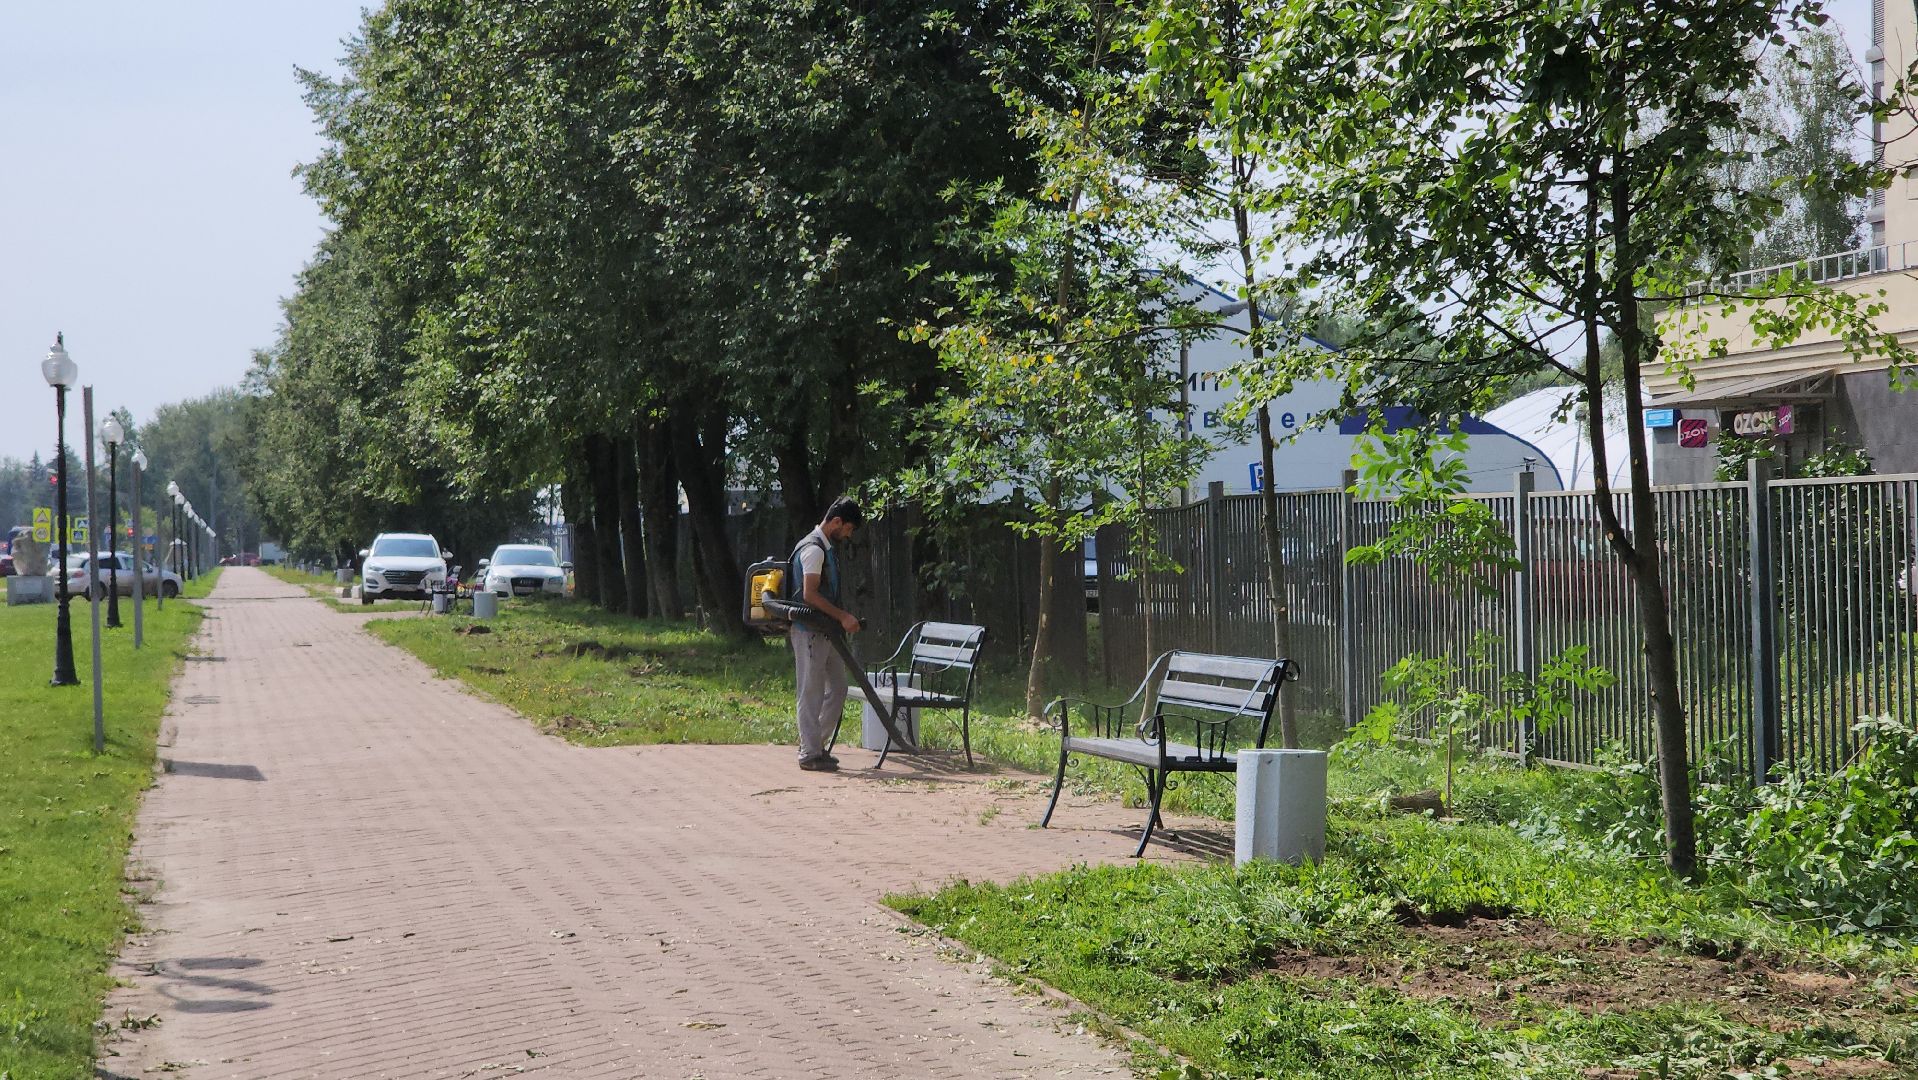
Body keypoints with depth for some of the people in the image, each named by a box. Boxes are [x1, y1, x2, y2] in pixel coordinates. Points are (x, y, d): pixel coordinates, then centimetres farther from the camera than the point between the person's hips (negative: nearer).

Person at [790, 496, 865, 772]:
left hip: (824, 632, 10)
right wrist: (842, 617, -21)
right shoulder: (813, 549, -15)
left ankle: (816, 743, 21)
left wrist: (844, 618, 15)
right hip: (810, 631, -10)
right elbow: (809, 594, -22)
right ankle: (810, 754, 0)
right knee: (812, 692, -5)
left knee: (837, 687, 12)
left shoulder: (828, 549, 16)